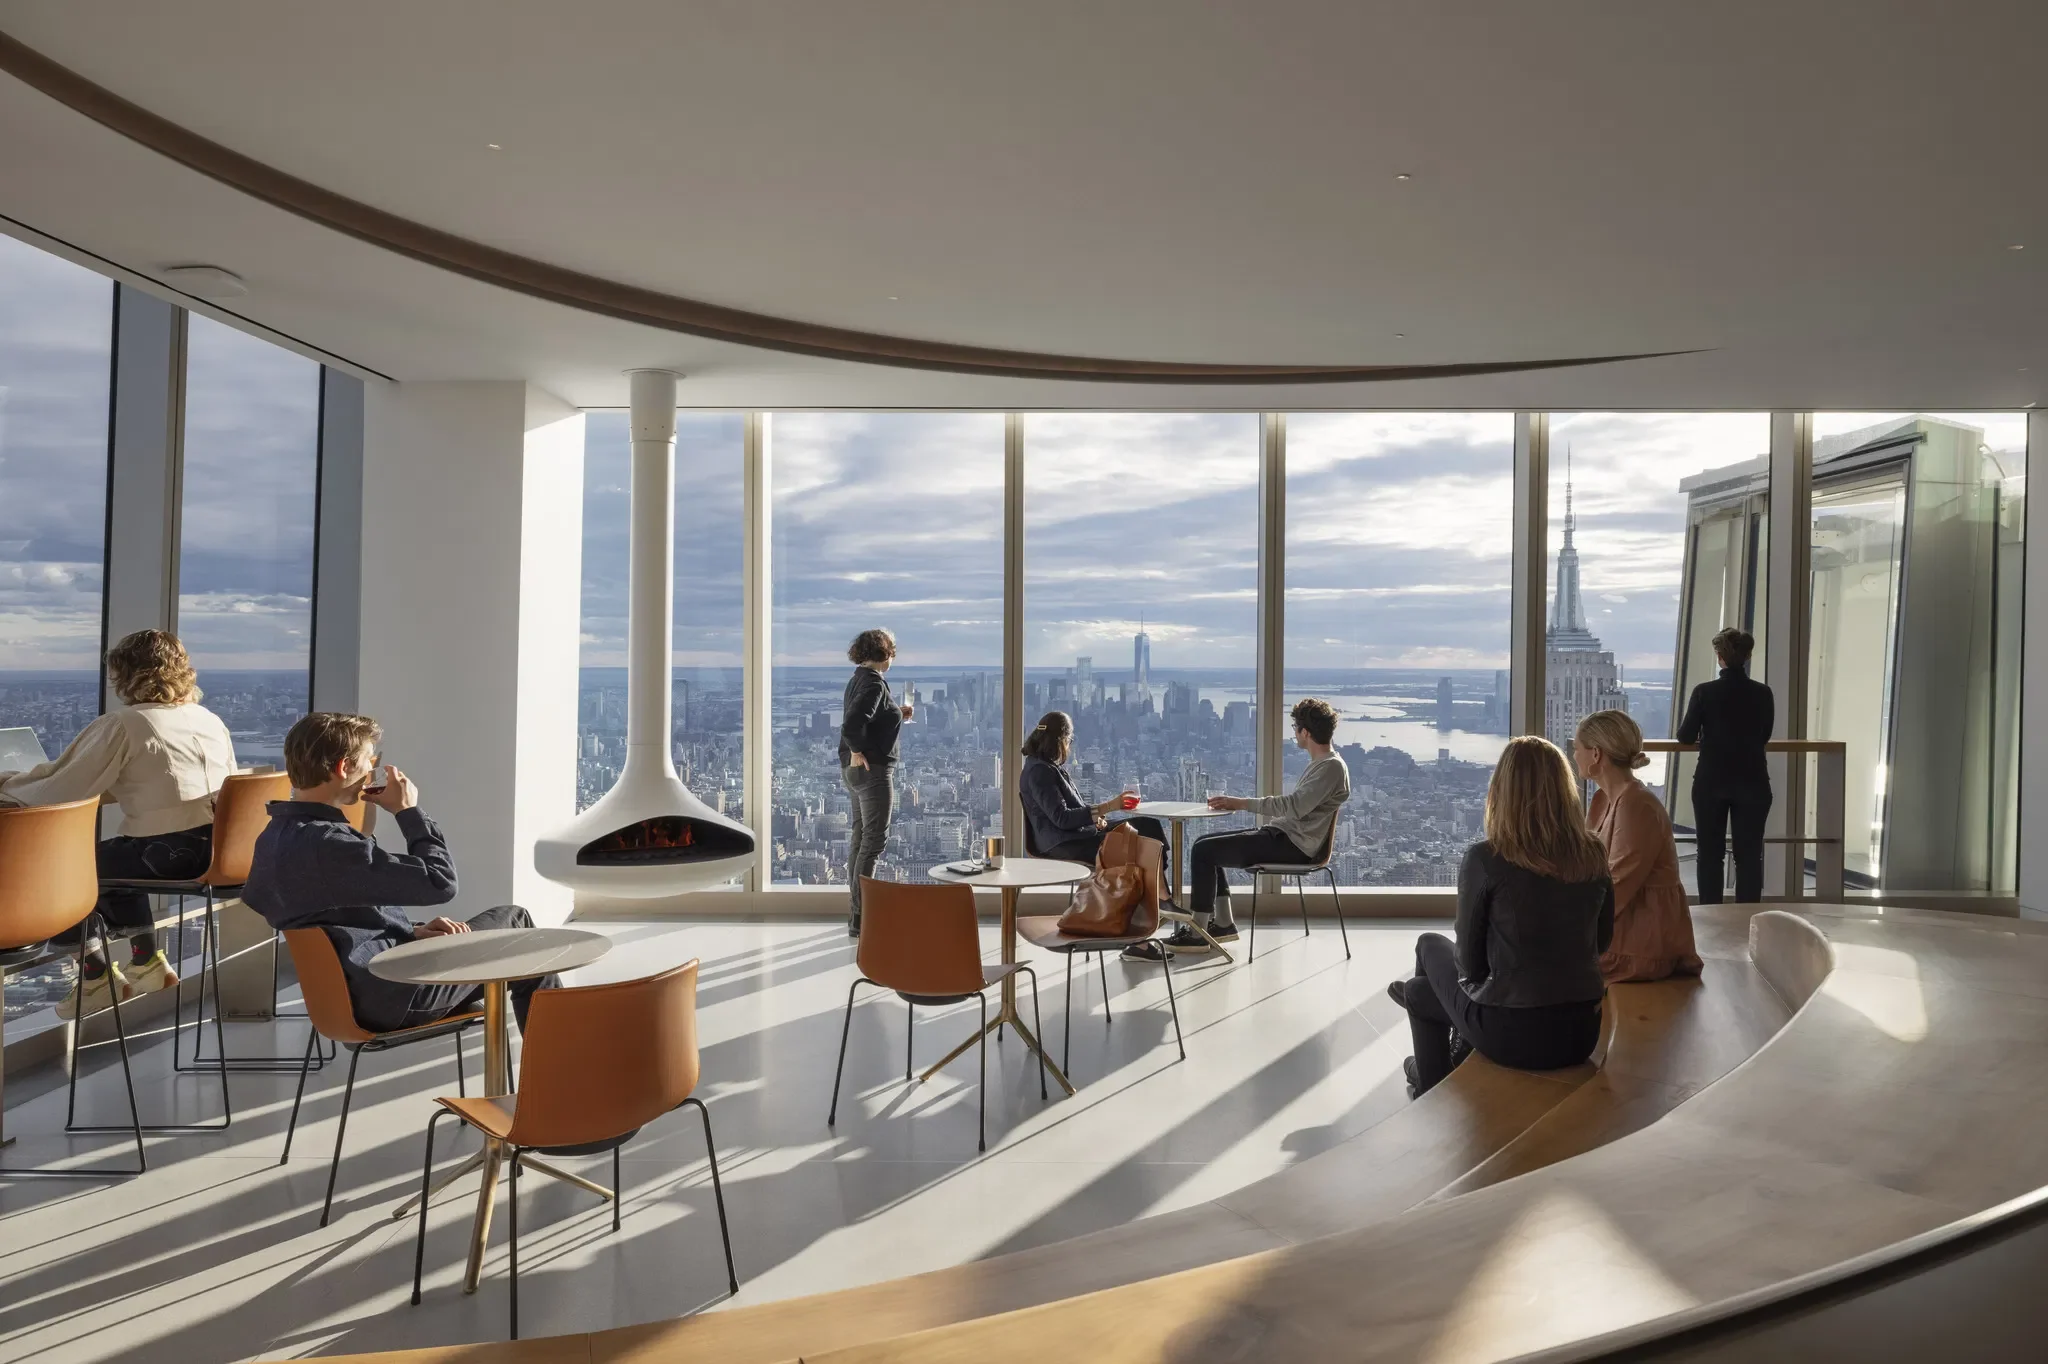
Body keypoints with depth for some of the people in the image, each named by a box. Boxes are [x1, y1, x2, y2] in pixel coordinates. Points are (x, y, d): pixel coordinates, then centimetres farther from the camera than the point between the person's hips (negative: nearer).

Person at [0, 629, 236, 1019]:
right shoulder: (211, 720, 12)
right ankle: (146, 959, 33)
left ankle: (96, 975, 20)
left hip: (167, 854, -7)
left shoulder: (121, 724, -7)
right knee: (112, 855, 32)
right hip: (220, 847, 7)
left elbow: (58, 791, -9)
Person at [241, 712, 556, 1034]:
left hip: (357, 992, 9)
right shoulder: (325, 844, -28)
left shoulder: (275, 837, 4)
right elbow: (440, 882, -27)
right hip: (390, 997, -9)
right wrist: (408, 811, -14)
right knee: (514, 922, 7)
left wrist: (411, 931, 5)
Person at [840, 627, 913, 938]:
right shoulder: (874, 683, -18)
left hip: (857, 771, 10)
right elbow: (852, 724, -29)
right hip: (872, 770, -10)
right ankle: (859, 919, -4)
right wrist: (857, 752, -17)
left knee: (860, 837, 15)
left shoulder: (858, 679, 11)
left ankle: (856, 912, 24)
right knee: (874, 840, -6)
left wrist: (896, 716, 15)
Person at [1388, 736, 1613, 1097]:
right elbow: (1601, 941, 12)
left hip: (1510, 1032, -4)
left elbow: (1471, 961, -6)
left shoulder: (1485, 858, -15)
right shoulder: (1594, 855, -2)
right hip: (1582, 1030, 5)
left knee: (1419, 991, 24)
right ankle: (1452, 1073, 44)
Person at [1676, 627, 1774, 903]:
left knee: (1710, 852, 8)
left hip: (1711, 782, -1)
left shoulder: (1704, 692, -10)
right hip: (1752, 783, 1)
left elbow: (1685, 737, -4)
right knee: (1749, 853, 8)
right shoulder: (1763, 693, -3)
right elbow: (1764, 736, 10)